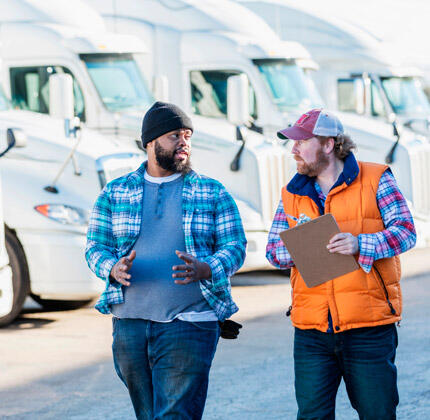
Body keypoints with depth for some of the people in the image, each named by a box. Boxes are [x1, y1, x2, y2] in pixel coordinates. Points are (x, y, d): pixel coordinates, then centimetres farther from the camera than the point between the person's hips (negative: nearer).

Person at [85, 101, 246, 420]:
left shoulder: (213, 194, 7)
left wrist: (203, 270, -20)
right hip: (129, 322, 3)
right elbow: (95, 247, 9)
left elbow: (235, 247, 1)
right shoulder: (115, 194, 11)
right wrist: (114, 269, -15)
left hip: (189, 322, -3)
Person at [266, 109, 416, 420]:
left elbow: (406, 232, -5)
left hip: (369, 327, -3)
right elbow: (273, 250, 11)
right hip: (311, 330, 3)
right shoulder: (293, 193, 14)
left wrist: (360, 244, -21)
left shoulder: (376, 180, 2)